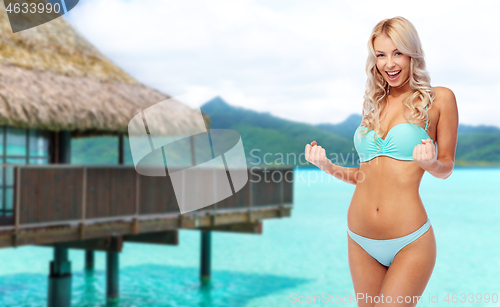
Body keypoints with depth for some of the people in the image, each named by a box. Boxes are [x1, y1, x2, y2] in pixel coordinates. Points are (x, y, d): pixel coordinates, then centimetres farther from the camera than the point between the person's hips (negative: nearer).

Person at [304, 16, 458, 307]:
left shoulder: (439, 99, 0)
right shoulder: (374, 105, 13)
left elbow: (446, 167, 5)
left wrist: (429, 162, -17)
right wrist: (326, 165, 1)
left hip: (410, 244, -5)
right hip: (361, 242, 5)